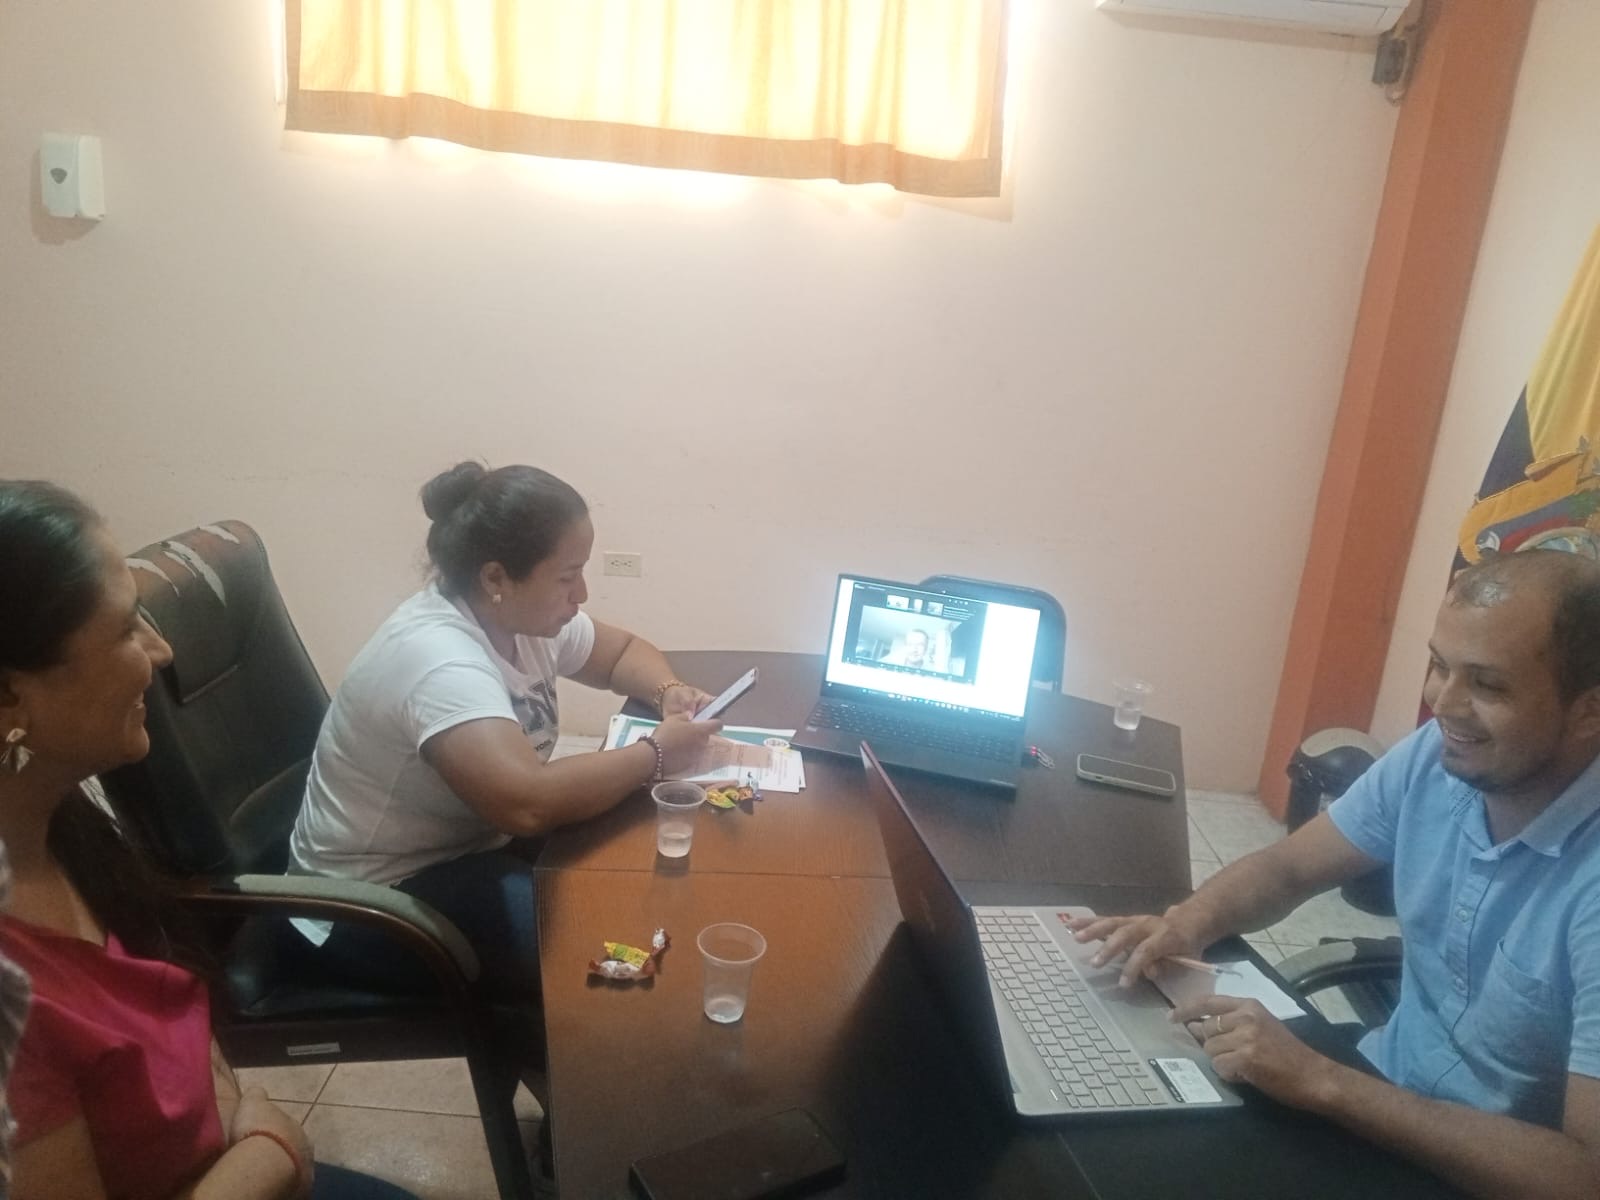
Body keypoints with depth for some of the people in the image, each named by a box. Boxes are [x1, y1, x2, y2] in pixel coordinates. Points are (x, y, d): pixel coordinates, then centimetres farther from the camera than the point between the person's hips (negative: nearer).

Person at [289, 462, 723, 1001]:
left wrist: (667, 690, -10)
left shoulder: (524, 614, -5)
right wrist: (656, 754, -30)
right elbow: (528, 803, -44)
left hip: (469, 843, 9)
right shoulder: (438, 661, -33)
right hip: (375, 899, -9)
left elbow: (623, 651, 12)